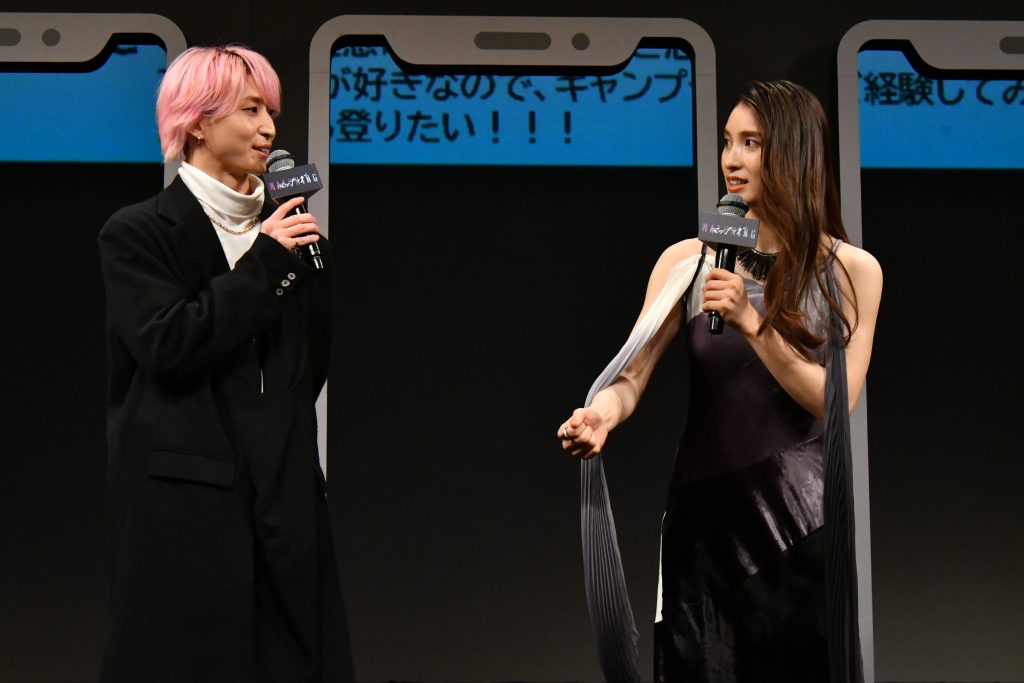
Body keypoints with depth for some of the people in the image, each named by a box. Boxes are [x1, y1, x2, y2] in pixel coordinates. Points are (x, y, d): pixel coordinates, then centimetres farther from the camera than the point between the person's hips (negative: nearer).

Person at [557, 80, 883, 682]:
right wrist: (604, 413, -30)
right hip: (706, 516, 1)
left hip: (802, 519, 0)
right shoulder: (689, 261, 1)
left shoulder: (852, 271, -1)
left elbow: (837, 403, -8)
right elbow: (633, 376, -7)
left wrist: (751, 323, -17)